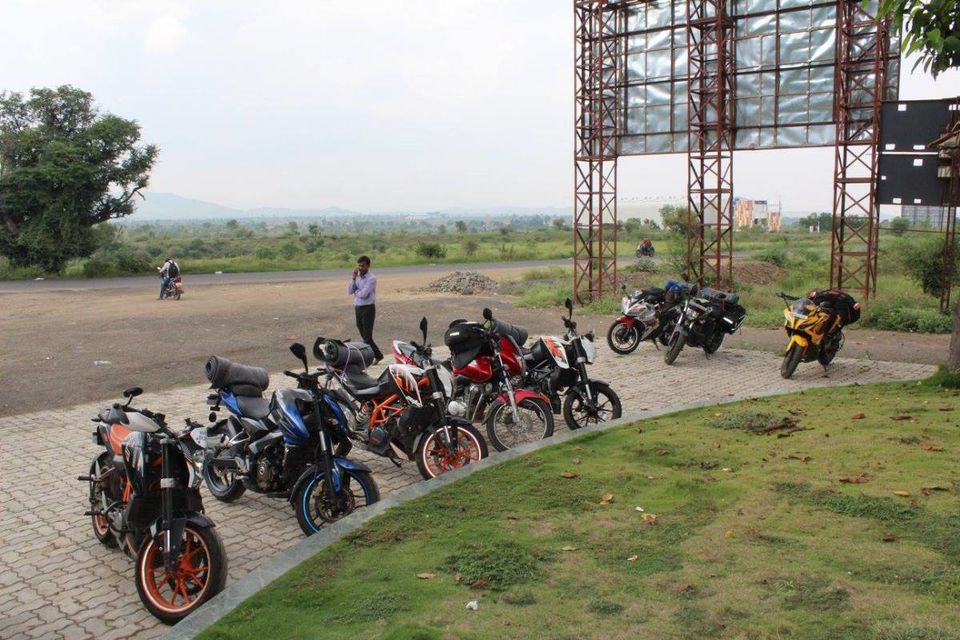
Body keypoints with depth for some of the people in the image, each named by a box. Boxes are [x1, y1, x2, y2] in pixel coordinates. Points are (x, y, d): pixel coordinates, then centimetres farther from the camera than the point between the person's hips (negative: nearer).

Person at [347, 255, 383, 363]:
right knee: (363, 335, 13)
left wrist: (356, 291, -2)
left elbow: (364, 294, -22)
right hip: (358, 308, 8)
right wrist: (353, 278, -9)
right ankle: (377, 355, 23)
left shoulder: (371, 278, -13)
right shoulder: (357, 277, 10)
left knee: (367, 336, -8)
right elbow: (349, 291, 0)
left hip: (368, 308, -8)